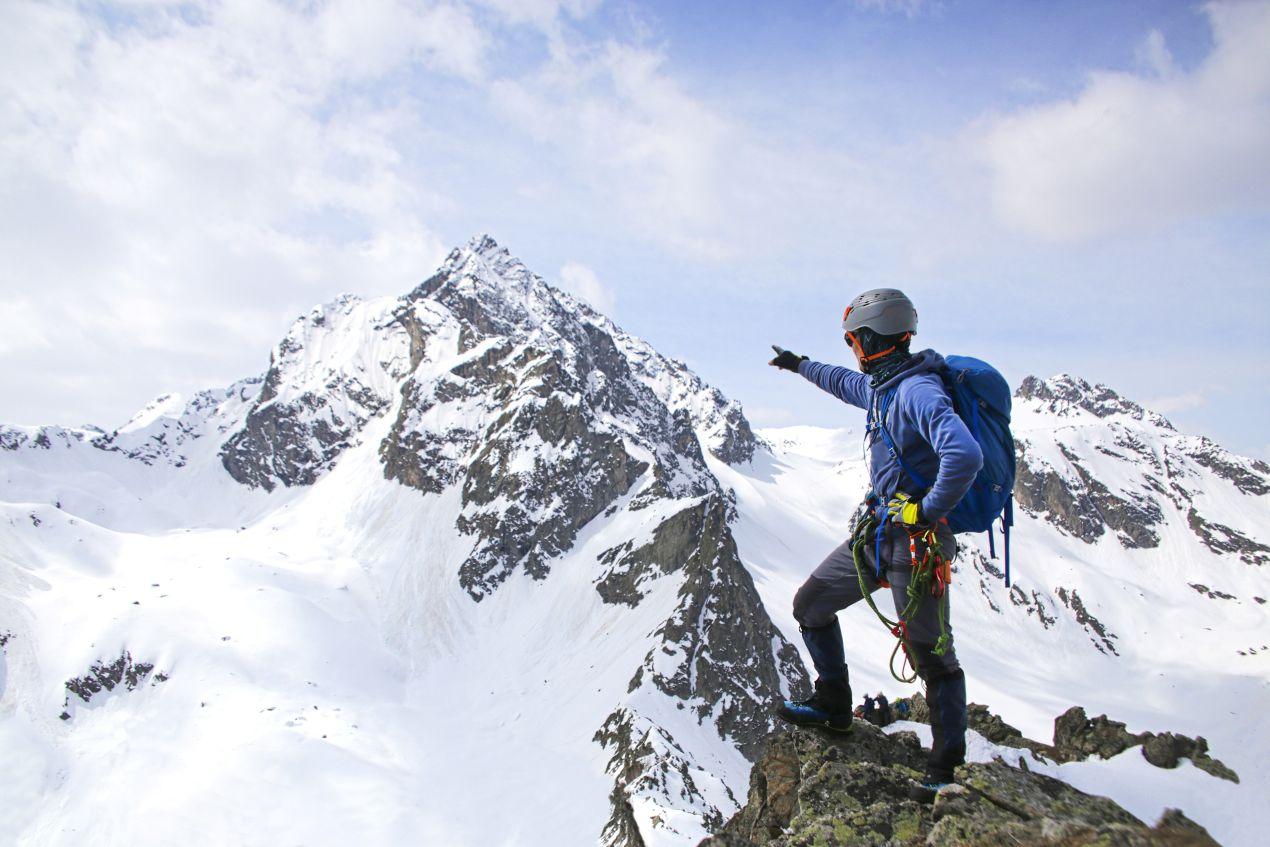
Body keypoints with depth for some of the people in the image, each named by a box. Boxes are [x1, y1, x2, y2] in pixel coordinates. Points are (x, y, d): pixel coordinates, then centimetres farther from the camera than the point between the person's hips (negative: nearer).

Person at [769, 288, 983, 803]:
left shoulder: (918, 390, -21)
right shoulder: (882, 385, 10)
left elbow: (965, 456, -35)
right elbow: (846, 383, 35)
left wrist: (929, 512, -23)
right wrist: (800, 365, 48)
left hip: (915, 540, -10)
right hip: (876, 531, 10)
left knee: (931, 655, -2)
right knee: (810, 606, 16)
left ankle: (946, 769, 12)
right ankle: (833, 706, 30)